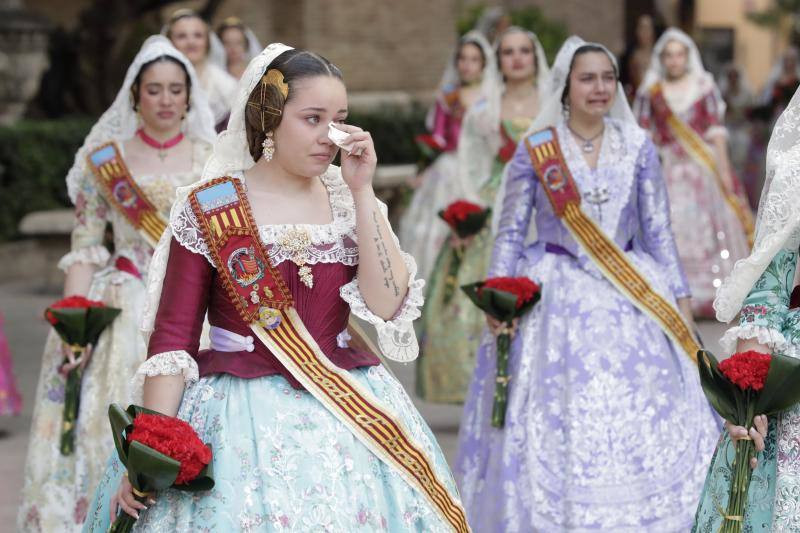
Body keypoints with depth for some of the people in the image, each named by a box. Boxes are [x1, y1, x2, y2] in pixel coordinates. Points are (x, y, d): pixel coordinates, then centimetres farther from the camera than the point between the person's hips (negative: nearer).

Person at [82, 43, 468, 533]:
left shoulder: (350, 201, 5)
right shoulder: (209, 208, -5)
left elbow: (387, 303, -9)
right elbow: (173, 335, -7)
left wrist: (362, 191, -10)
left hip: (348, 410, 3)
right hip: (241, 416, -3)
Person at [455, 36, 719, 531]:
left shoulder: (638, 146, 4)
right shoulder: (534, 150, -1)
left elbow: (658, 231, 8)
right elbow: (511, 232, 2)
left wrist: (680, 299, 4)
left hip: (630, 297, 2)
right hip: (556, 299, -2)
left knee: (641, 417, -1)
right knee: (554, 426, -2)